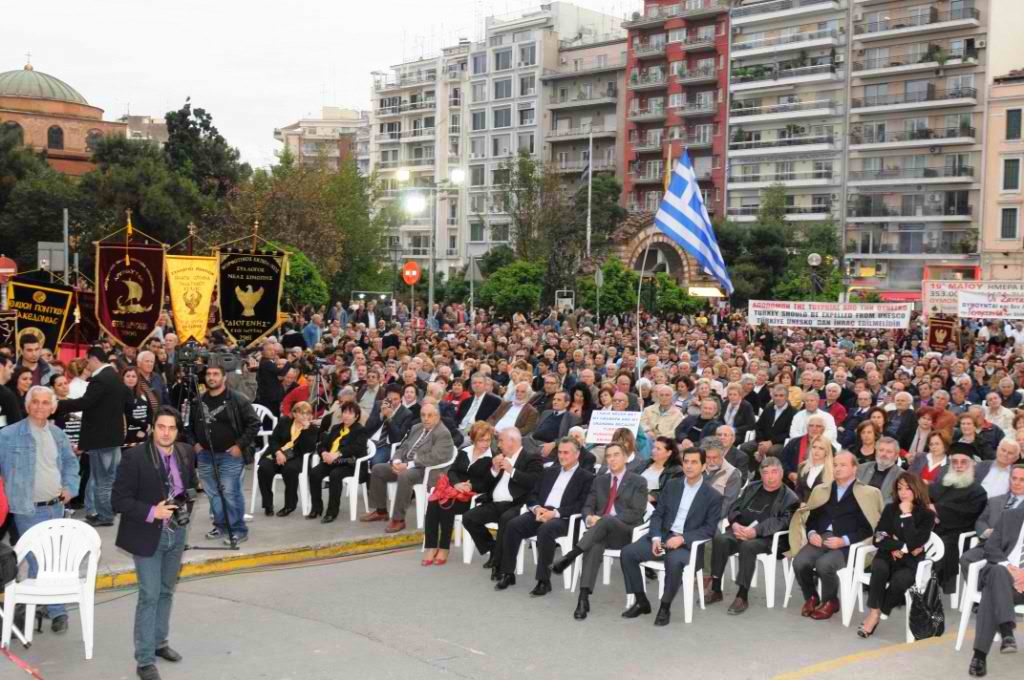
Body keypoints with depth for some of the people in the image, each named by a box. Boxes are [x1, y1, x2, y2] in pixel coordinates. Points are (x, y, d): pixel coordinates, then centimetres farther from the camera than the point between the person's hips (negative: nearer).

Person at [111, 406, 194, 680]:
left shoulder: (185, 452, -2)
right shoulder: (134, 456, -18)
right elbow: (119, 500, -17)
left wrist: (186, 507, 0)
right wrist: (152, 512, -26)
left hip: (177, 533, 6)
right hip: (148, 535, -6)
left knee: (166, 592, 18)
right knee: (150, 596, -4)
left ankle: (159, 642, 35)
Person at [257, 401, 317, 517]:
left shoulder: (312, 429, 5)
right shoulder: (284, 421, 10)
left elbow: (310, 449, -10)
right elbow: (273, 439, 3)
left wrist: (306, 429, -16)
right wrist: (278, 452, -15)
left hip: (295, 458, -2)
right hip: (277, 454, 2)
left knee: (290, 470, -36)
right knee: (264, 468, -28)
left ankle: (290, 505, -17)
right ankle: (268, 504, -13)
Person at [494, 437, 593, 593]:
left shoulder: (586, 477, 6)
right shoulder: (549, 472, 23)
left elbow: (581, 505, -7)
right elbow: (532, 495, 19)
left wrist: (555, 513, -17)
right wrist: (537, 508, -5)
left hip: (562, 518, -5)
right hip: (540, 513, 5)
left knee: (545, 530, -37)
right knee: (512, 525, -22)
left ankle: (544, 580, -29)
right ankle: (507, 573, -14)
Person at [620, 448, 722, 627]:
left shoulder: (713, 496, 0)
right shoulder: (671, 486, 12)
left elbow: (709, 529, -6)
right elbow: (657, 514, 10)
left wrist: (682, 538, -19)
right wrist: (656, 538, -9)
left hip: (687, 544, -4)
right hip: (663, 536, 5)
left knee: (674, 561, -38)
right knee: (627, 553, -18)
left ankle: (665, 607, -16)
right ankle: (641, 602, -3)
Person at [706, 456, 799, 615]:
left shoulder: (789, 498, 4)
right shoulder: (752, 487, 22)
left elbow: (781, 521, -10)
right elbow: (735, 507, 18)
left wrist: (755, 531, -23)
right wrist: (735, 524, -6)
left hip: (764, 538, -4)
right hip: (740, 531, 4)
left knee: (747, 546, -37)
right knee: (719, 539, -27)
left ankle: (742, 596, -29)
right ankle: (715, 590, -21)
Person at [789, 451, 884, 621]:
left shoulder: (866, 493, 5)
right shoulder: (822, 490, 22)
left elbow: (868, 528, -3)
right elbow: (811, 517, 20)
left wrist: (844, 540, -15)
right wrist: (812, 533, -2)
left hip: (845, 545, -4)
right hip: (820, 539, 4)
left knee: (824, 564, -33)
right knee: (799, 562, -25)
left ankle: (829, 601, -3)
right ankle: (811, 598, 3)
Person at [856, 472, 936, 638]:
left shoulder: (927, 515, -1)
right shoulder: (890, 509, 9)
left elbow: (914, 544, -16)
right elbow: (878, 539, 0)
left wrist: (906, 515, -13)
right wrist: (902, 547, -13)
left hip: (910, 563, -2)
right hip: (888, 557, 2)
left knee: (899, 581, -34)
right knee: (880, 568, -34)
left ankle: (876, 614, -17)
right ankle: (873, 612, -28)